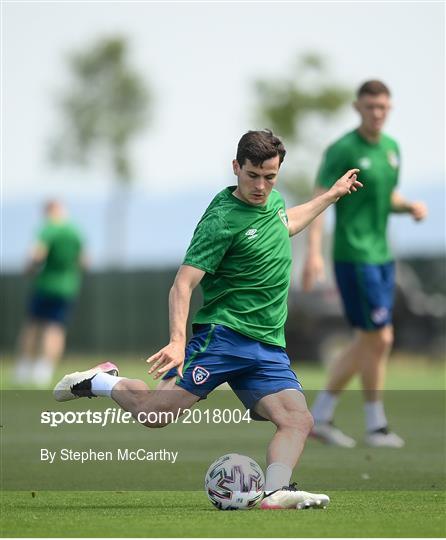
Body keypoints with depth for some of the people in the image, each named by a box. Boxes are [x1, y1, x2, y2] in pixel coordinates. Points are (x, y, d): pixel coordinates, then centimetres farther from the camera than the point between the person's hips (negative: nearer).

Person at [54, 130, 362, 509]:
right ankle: (102, 382, 13)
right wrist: (178, 341, -33)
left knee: (299, 420, -15)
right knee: (155, 412, -14)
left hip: (269, 348, 7)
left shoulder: (274, 200, 12)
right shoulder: (223, 219, -13)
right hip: (224, 334, -7)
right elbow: (183, 284, -18)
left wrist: (332, 195, 42)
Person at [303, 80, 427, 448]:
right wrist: (314, 252, -26)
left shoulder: (391, 148, 12)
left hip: (381, 255, 8)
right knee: (380, 339, -7)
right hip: (354, 256, -8)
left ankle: (320, 415, 18)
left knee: (368, 343, 10)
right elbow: (319, 201, -16)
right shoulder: (342, 150, -11)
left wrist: (410, 207, 1)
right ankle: (376, 426, 6)